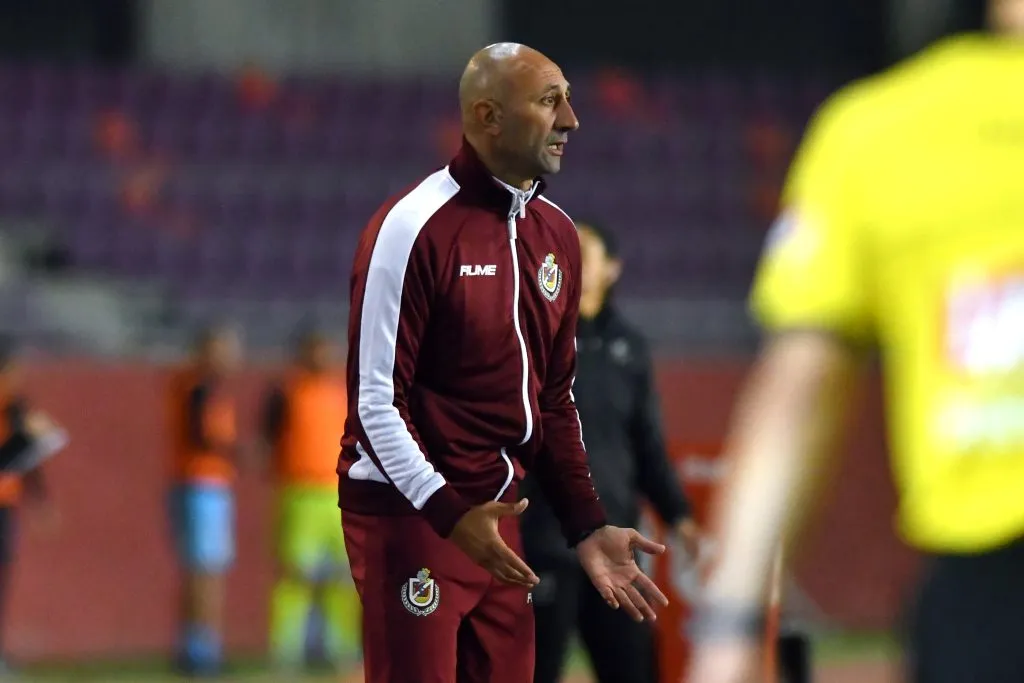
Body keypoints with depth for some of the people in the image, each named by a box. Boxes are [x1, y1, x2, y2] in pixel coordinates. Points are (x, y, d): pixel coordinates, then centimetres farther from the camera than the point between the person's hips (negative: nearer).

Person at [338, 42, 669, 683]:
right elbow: (375, 398, -14)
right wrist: (449, 514, -22)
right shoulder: (415, 227, -14)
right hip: (410, 513, -7)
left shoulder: (556, 232, 10)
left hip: (498, 515, 7)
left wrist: (588, 526, 8)